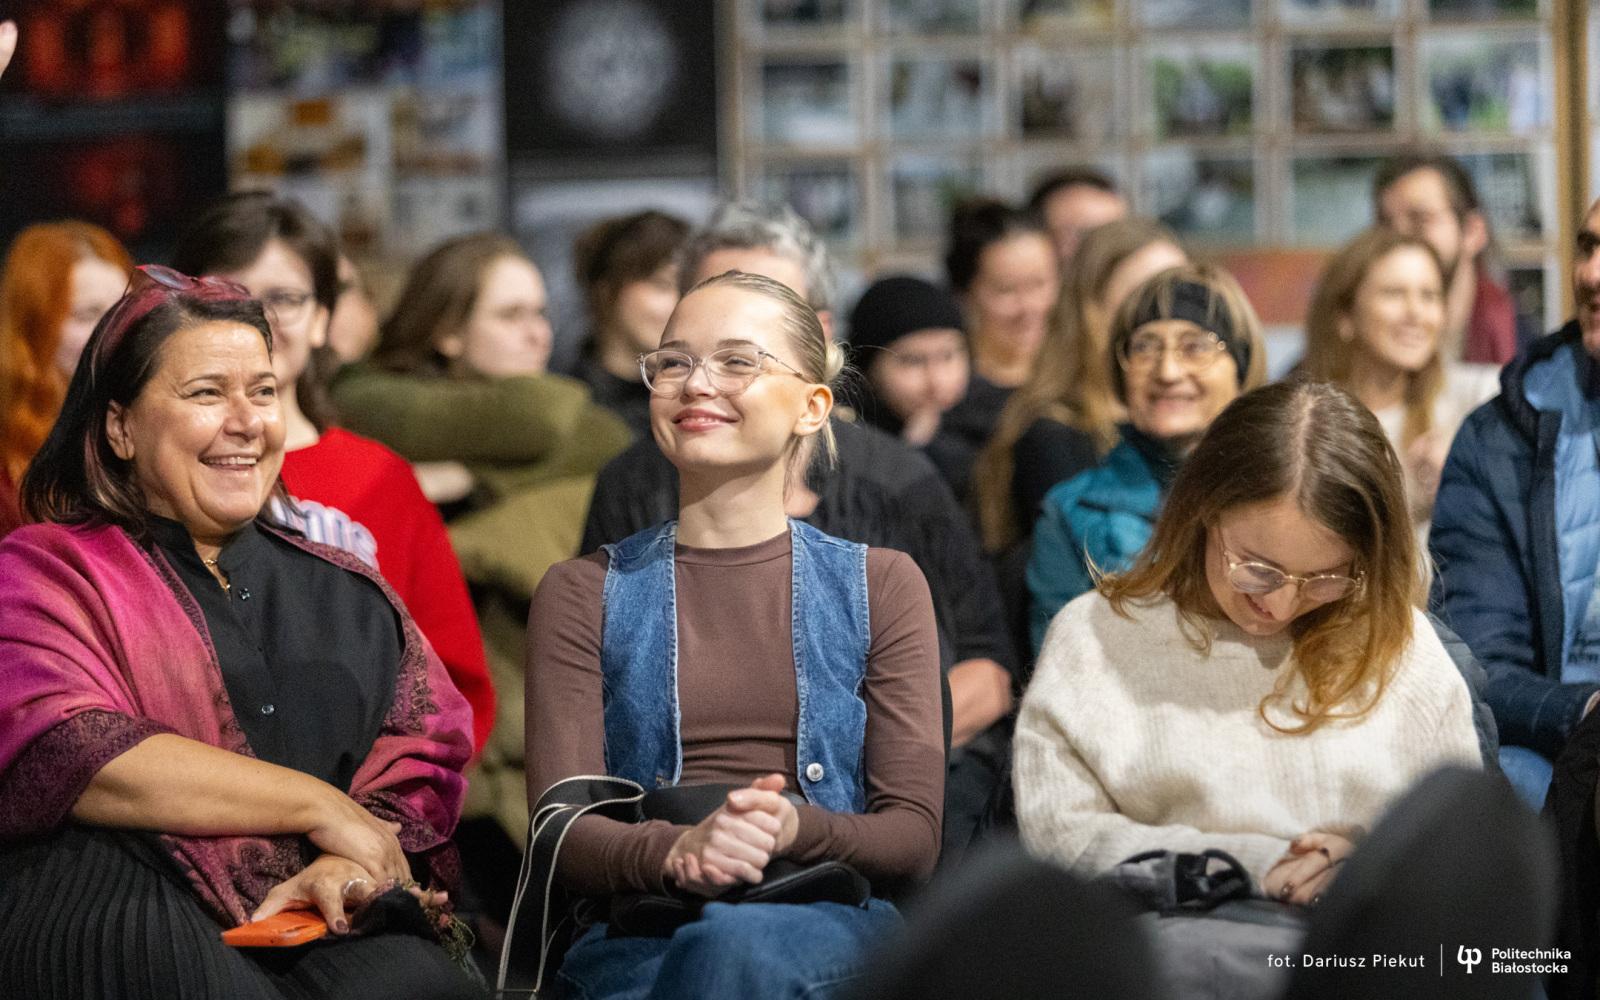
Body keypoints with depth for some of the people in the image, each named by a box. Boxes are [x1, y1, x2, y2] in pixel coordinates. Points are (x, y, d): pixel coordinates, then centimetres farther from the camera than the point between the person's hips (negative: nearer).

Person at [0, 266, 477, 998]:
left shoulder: (351, 598, 26)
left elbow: (425, 760, 13)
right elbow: (61, 753, -9)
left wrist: (351, 866, -12)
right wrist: (319, 805, -6)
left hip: (336, 940, 0)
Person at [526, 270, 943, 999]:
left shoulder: (880, 585, 16)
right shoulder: (585, 594, 16)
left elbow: (914, 837, 6)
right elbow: (561, 831, 2)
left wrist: (792, 827, -17)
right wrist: (678, 851, -22)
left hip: (831, 924, 0)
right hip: (637, 933, 0)